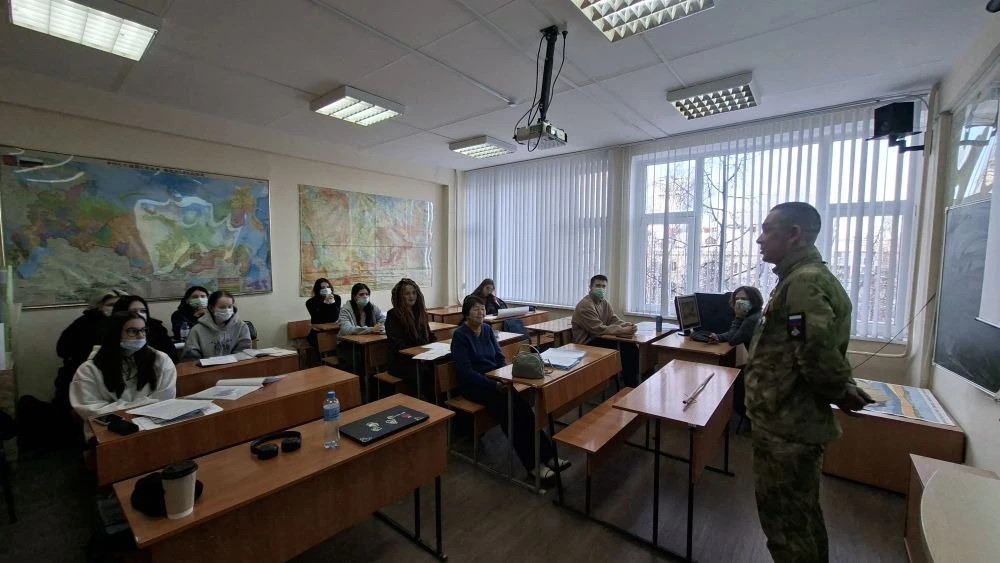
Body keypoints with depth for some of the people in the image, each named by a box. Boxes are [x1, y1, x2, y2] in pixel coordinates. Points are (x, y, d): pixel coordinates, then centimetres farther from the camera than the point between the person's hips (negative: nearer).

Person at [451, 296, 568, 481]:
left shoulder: (487, 329, 9)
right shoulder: (460, 335, -11)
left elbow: (500, 357, 11)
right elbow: (465, 371, -17)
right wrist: (494, 384, -24)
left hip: (495, 380, 5)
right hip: (473, 385, -5)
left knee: (520, 405, -23)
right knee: (508, 406, -29)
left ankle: (548, 456, -23)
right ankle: (533, 463, -24)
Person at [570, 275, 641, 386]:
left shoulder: (604, 302, 9)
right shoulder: (585, 305, -20)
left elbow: (614, 320, 5)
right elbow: (599, 329, -26)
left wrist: (626, 325, -17)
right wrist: (623, 330, -27)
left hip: (599, 338, 9)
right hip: (587, 344, -9)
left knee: (632, 348, -6)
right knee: (624, 351, -19)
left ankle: (635, 383, 5)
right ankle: (630, 386, -3)